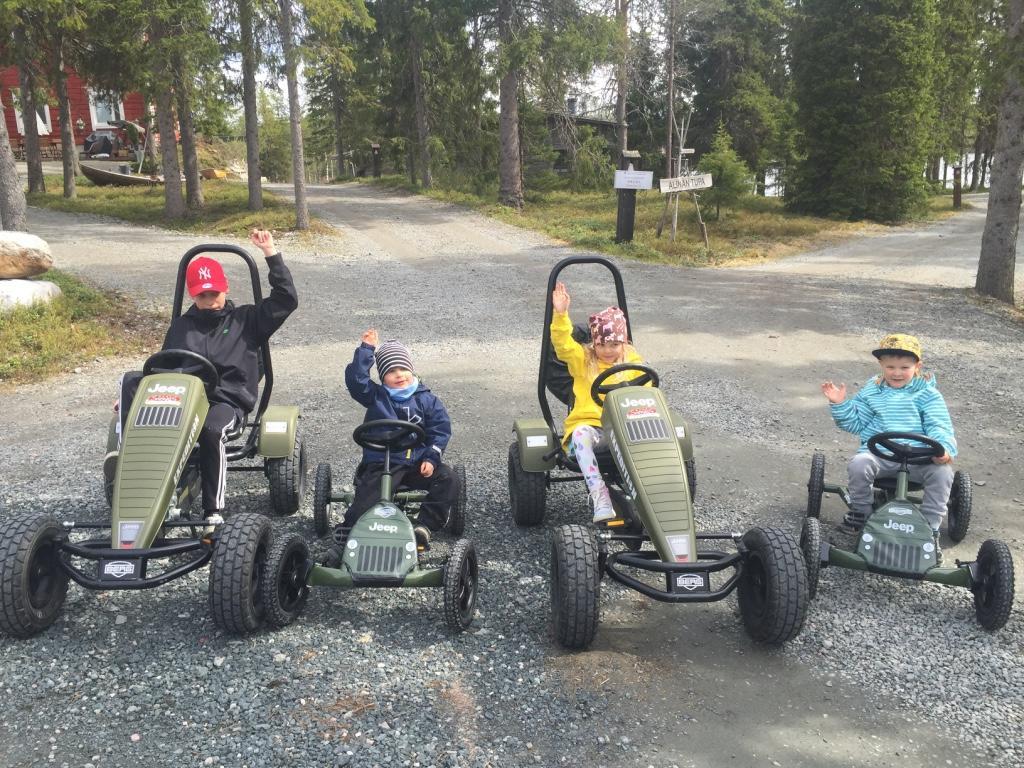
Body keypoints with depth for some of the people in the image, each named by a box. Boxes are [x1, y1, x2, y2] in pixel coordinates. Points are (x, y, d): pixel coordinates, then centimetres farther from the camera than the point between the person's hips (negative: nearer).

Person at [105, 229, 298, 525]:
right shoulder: (181, 326, 23)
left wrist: (271, 253, -1)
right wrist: (132, 397, 16)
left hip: (227, 400, -4)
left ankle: (214, 510, -29)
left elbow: (287, 299, 4)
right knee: (131, 379, -20)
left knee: (212, 430, -38)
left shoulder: (246, 319, 13)